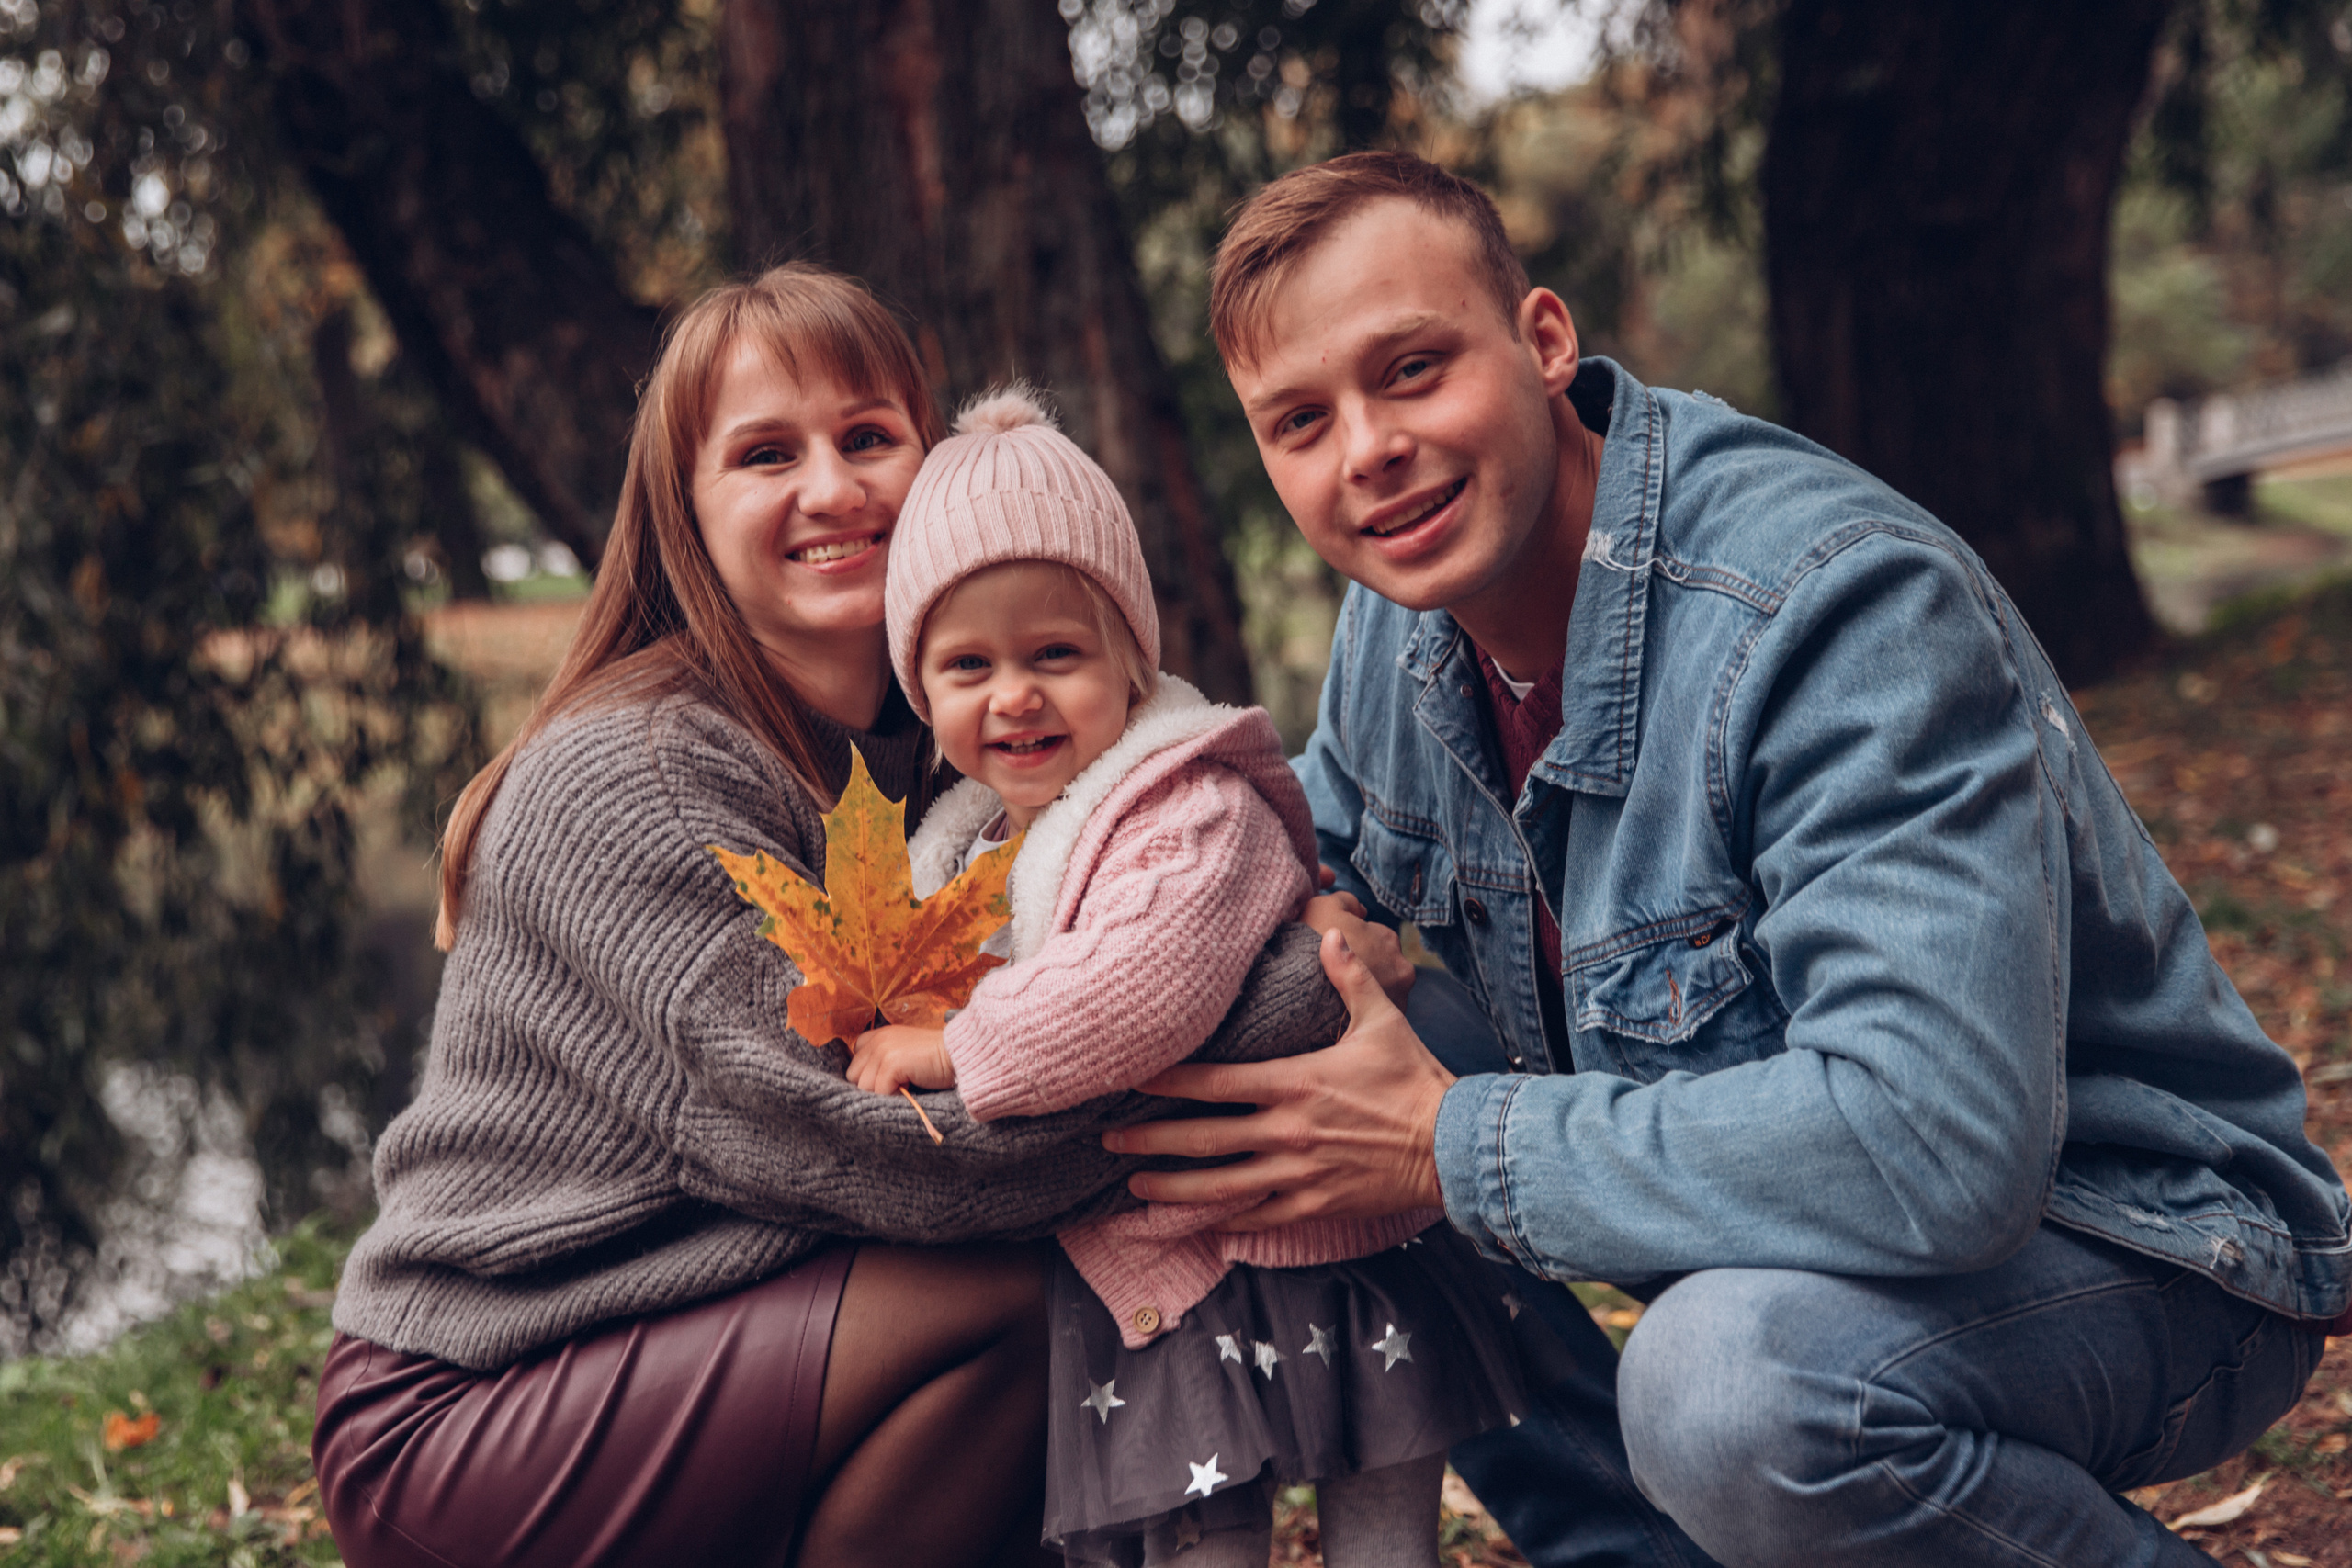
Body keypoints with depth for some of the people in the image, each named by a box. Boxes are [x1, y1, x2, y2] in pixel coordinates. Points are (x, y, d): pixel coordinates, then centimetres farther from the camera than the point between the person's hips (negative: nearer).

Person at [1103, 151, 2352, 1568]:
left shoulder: (1838, 604, -29)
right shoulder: (1401, 613, -2)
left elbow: (1927, 1142, -38)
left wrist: (1454, 1146, -29)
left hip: (2129, 1243, -8)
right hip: (1775, 1220, 8)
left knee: (1730, 1374, -38)